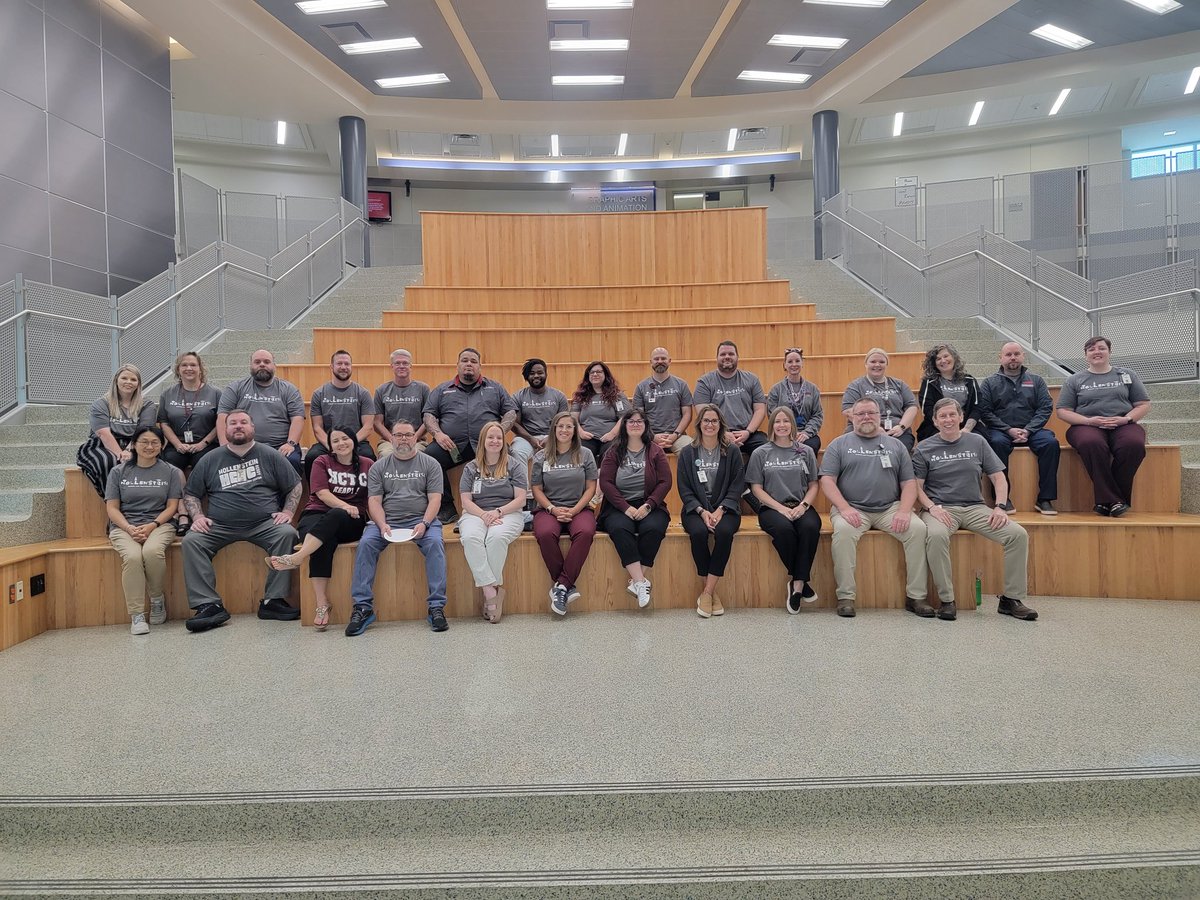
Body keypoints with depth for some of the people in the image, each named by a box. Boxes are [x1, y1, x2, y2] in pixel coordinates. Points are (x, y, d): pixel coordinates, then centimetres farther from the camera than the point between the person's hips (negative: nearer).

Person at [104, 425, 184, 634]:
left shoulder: (170, 472, 11)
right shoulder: (119, 472, 13)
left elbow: (172, 506, 6)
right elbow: (112, 508, 7)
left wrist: (152, 525, -12)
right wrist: (129, 528, -11)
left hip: (159, 524, 0)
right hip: (124, 526, 1)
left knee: (152, 551, -35)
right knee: (132, 556, -33)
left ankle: (157, 599, -11)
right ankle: (136, 615, -28)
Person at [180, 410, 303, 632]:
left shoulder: (270, 455, 10)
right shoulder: (210, 460, 14)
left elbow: (295, 486, 12)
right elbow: (190, 494, 19)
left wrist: (288, 512, -3)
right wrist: (197, 516, 1)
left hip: (264, 524, -1)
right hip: (219, 527, 2)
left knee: (287, 534, -30)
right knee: (191, 541, -24)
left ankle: (273, 601, -23)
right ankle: (208, 605, -23)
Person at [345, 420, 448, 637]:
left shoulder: (430, 464, 10)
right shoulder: (379, 467, 14)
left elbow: (435, 499, 1)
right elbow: (374, 501, 6)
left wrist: (424, 523, -16)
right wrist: (382, 524, -13)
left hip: (421, 520, -1)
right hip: (387, 521, 2)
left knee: (435, 543, -31)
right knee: (365, 543, -26)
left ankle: (437, 606, -27)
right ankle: (363, 607, -20)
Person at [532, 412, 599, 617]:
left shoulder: (585, 454, 9)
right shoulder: (541, 457, 10)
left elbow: (591, 488, 5)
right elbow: (537, 490, 7)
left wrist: (574, 510, -9)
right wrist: (553, 509, -10)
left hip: (579, 508, 0)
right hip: (549, 508, 0)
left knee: (585, 532, -35)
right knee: (545, 534, -35)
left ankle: (561, 585, -26)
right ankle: (568, 586, -21)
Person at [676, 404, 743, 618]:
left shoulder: (732, 451, 7)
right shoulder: (687, 453, 8)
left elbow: (737, 485, 1)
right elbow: (684, 489, 3)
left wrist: (720, 510, -13)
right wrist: (702, 511, -12)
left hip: (725, 508, 0)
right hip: (696, 509, 1)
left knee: (724, 532, -33)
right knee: (698, 533, -32)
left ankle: (707, 593, -23)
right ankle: (712, 591, -16)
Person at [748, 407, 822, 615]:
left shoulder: (806, 451, 14)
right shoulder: (761, 453, 8)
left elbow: (813, 485, 13)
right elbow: (757, 488, 3)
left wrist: (803, 506, -8)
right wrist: (782, 508, -10)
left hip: (801, 507, 2)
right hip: (771, 508, -2)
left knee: (811, 527, -33)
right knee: (784, 529, -34)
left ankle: (797, 583, -22)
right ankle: (804, 579, -12)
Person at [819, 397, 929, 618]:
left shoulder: (895, 445, 17)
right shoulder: (839, 444, 10)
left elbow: (909, 483, 11)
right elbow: (827, 480, 0)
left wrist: (904, 511, -8)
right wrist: (844, 508, -15)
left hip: (890, 508, 3)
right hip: (852, 509, -2)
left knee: (918, 528, -23)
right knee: (843, 530, -33)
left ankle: (916, 596, -13)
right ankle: (845, 596, -24)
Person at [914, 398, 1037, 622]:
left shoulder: (977, 442, 12)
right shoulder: (924, 449, 5)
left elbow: (999, 478, 11)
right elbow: (916, 486, 1)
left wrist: (1000, 507, -4)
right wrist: (932, 508, -15)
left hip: (975, 507, 3)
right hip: (941, 508, -3)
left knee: (1018, 534, -19)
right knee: (936, 536, -37)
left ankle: (1011, 599, -5)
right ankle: (946, 600, -23)